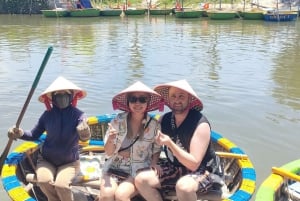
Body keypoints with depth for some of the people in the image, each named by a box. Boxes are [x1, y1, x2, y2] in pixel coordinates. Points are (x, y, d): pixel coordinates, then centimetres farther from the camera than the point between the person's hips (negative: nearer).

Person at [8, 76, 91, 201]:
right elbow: (34, 135, 2)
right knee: (44, 181, -27)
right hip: (46, 159, 2)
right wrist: (20, 133, -18)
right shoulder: (48, 114, -8)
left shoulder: (78, 115, -15)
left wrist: (85, 133, -54)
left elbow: (84, 138, -30)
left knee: (61, 184, -28)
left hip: (69, 162, -2)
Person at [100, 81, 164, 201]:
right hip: (114, 169, 1)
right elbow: (108, 152, -2)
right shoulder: (118, 120, -4)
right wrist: (110, 140, -23)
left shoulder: (154, 125, -5)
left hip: (138, 172, -1)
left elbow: (157, 150, 9)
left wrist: (154, 164, -11)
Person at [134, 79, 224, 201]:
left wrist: (170, 144, -31)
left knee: (183, 186, -38)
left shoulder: (200, 124, -19)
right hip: (175, 169, 6)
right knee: (141, 180, -14)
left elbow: (193, 164, -22)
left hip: (203, 172, -5)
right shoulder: (164, 120, -3)